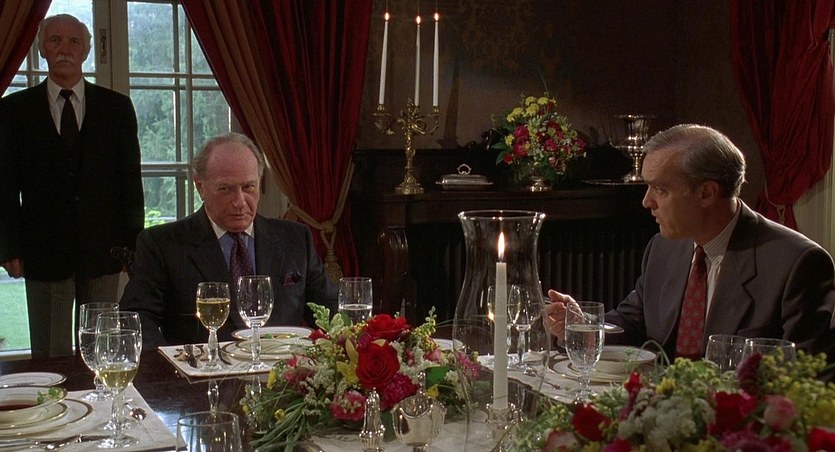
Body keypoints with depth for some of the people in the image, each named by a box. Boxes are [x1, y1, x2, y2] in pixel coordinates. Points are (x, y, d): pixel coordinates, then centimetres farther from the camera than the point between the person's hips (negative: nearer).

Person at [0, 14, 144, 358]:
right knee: (50, 353, 5)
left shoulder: (116, 107, 7)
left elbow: (130, 178, 6)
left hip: (103, 248, 1)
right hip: (43, 249, 0)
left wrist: (133, 241, 0)